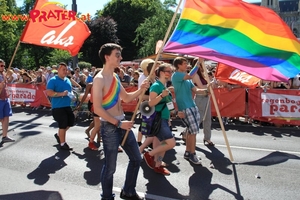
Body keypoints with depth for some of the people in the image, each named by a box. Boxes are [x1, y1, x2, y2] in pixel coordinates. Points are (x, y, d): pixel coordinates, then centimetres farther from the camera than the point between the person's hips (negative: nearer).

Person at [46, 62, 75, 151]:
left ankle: (58, 135, 34)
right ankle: (63, 144, 12)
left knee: (71, 121, 13)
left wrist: (71, 95, 3)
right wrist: (61, 94, -25)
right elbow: (48, 92, -19)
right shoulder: (53, 80, -10)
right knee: (63, 125, -3)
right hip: (58, 107, -8)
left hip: (67, 106, 8)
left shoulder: (68, 80, 13)